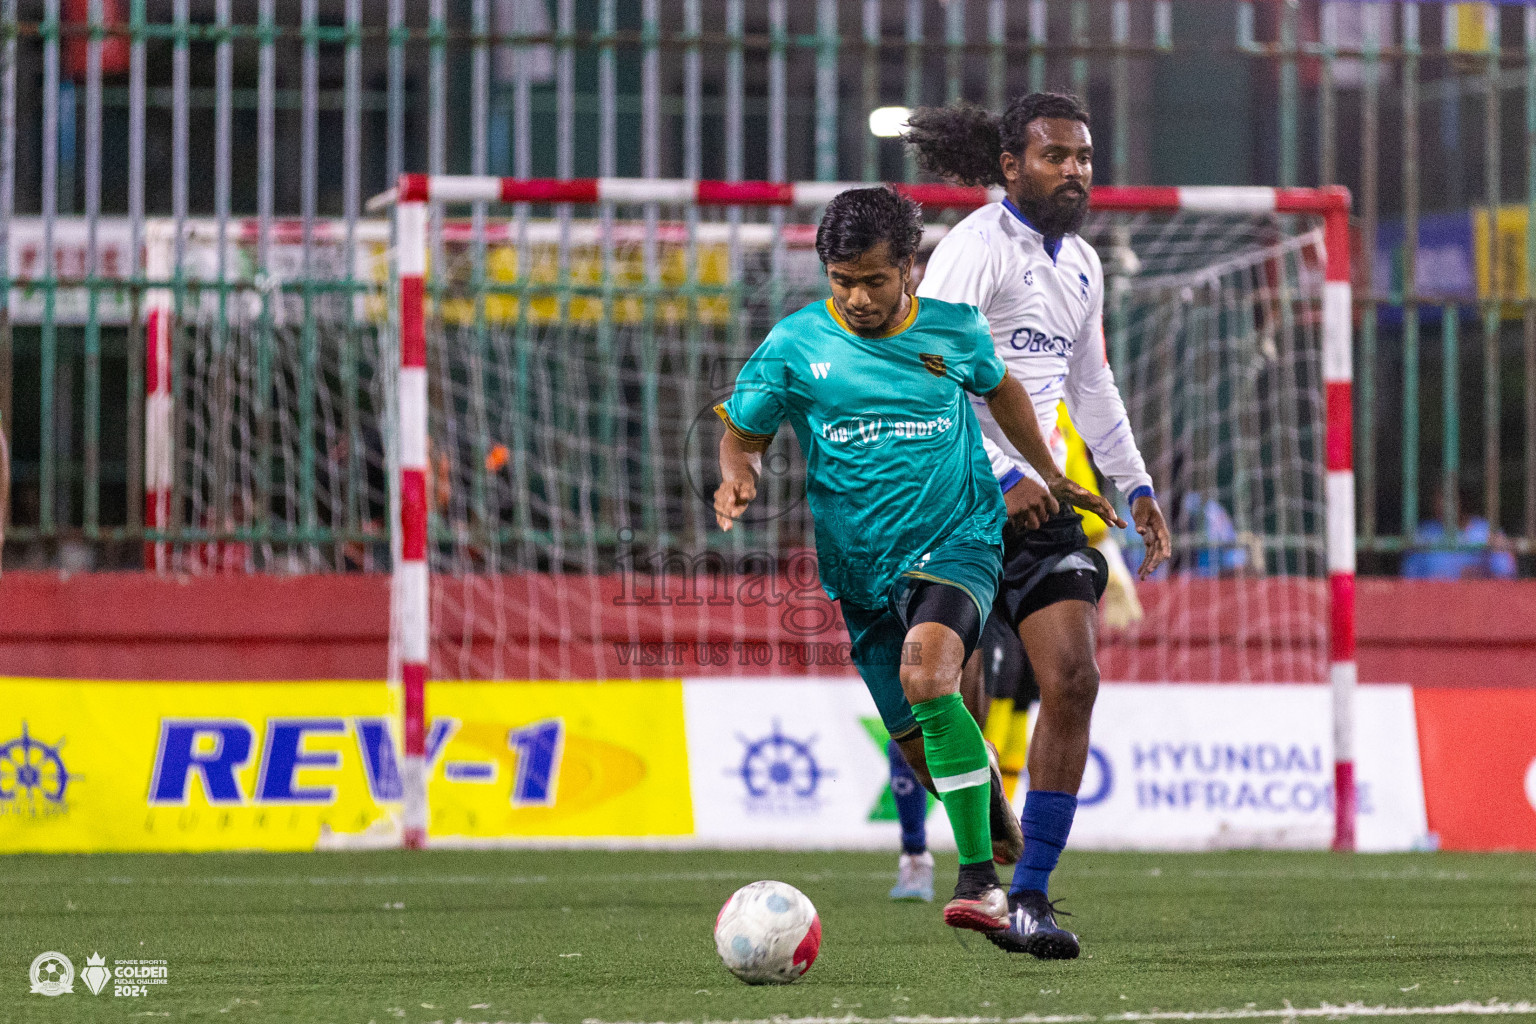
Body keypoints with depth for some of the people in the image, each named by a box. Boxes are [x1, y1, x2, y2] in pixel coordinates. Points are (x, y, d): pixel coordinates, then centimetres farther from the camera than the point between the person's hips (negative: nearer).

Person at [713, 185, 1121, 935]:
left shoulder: (952, 329, -1)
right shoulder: (794, 345, -3)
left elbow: (1000, 389, 20)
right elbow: (743, 434, 6)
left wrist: (1048, 477, 29)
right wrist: (739, 478, -17)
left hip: (956, 536, -3)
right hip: (862, 566, 3)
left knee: (924, 674, -30)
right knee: (923, 749, 4)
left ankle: (979, 879, -29)